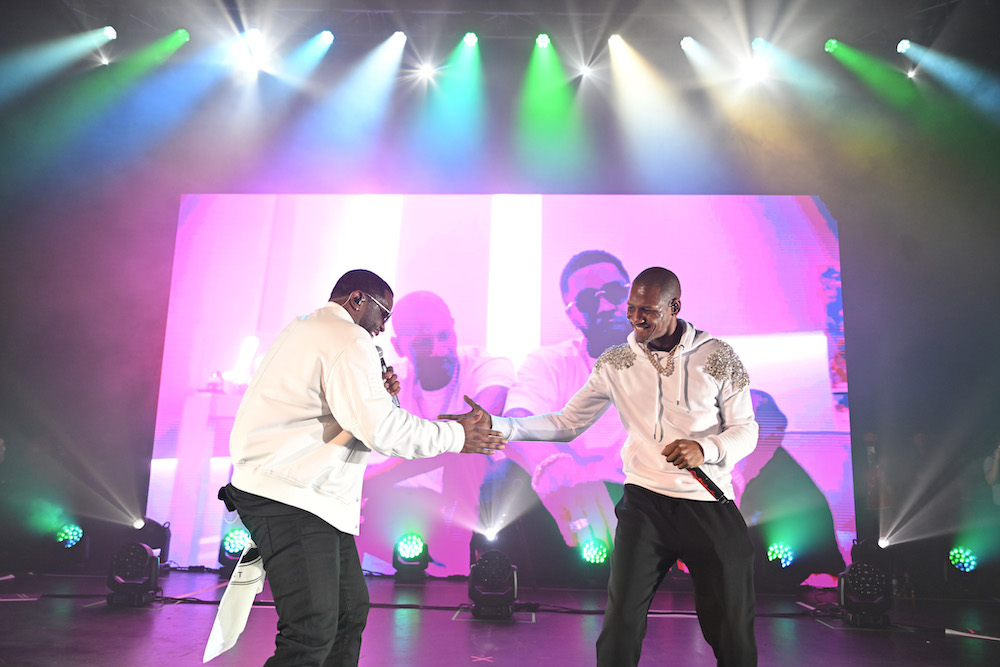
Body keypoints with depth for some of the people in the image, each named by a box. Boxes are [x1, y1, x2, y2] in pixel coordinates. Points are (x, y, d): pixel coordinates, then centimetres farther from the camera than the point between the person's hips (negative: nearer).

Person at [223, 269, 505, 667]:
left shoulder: (304, 331, 22)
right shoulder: (349, 341, -12)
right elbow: (381, 429, -20)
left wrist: (374, 395, 13)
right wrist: (456, 437, -11)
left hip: (311, 498, 11)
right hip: (289, 499, -11)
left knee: (351, 609, 13)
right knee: (313, 632, -14)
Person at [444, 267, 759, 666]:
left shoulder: (718, 357, -3)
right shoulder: (615, 363, 2)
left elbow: (746, 430, 1)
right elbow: (566, 424, 4)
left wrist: (706, 449, -21)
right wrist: (496, 425, -7)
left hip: (710, 504, 0)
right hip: (645, 502, 1)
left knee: (733, 634, 7)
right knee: (621, 625, -3)